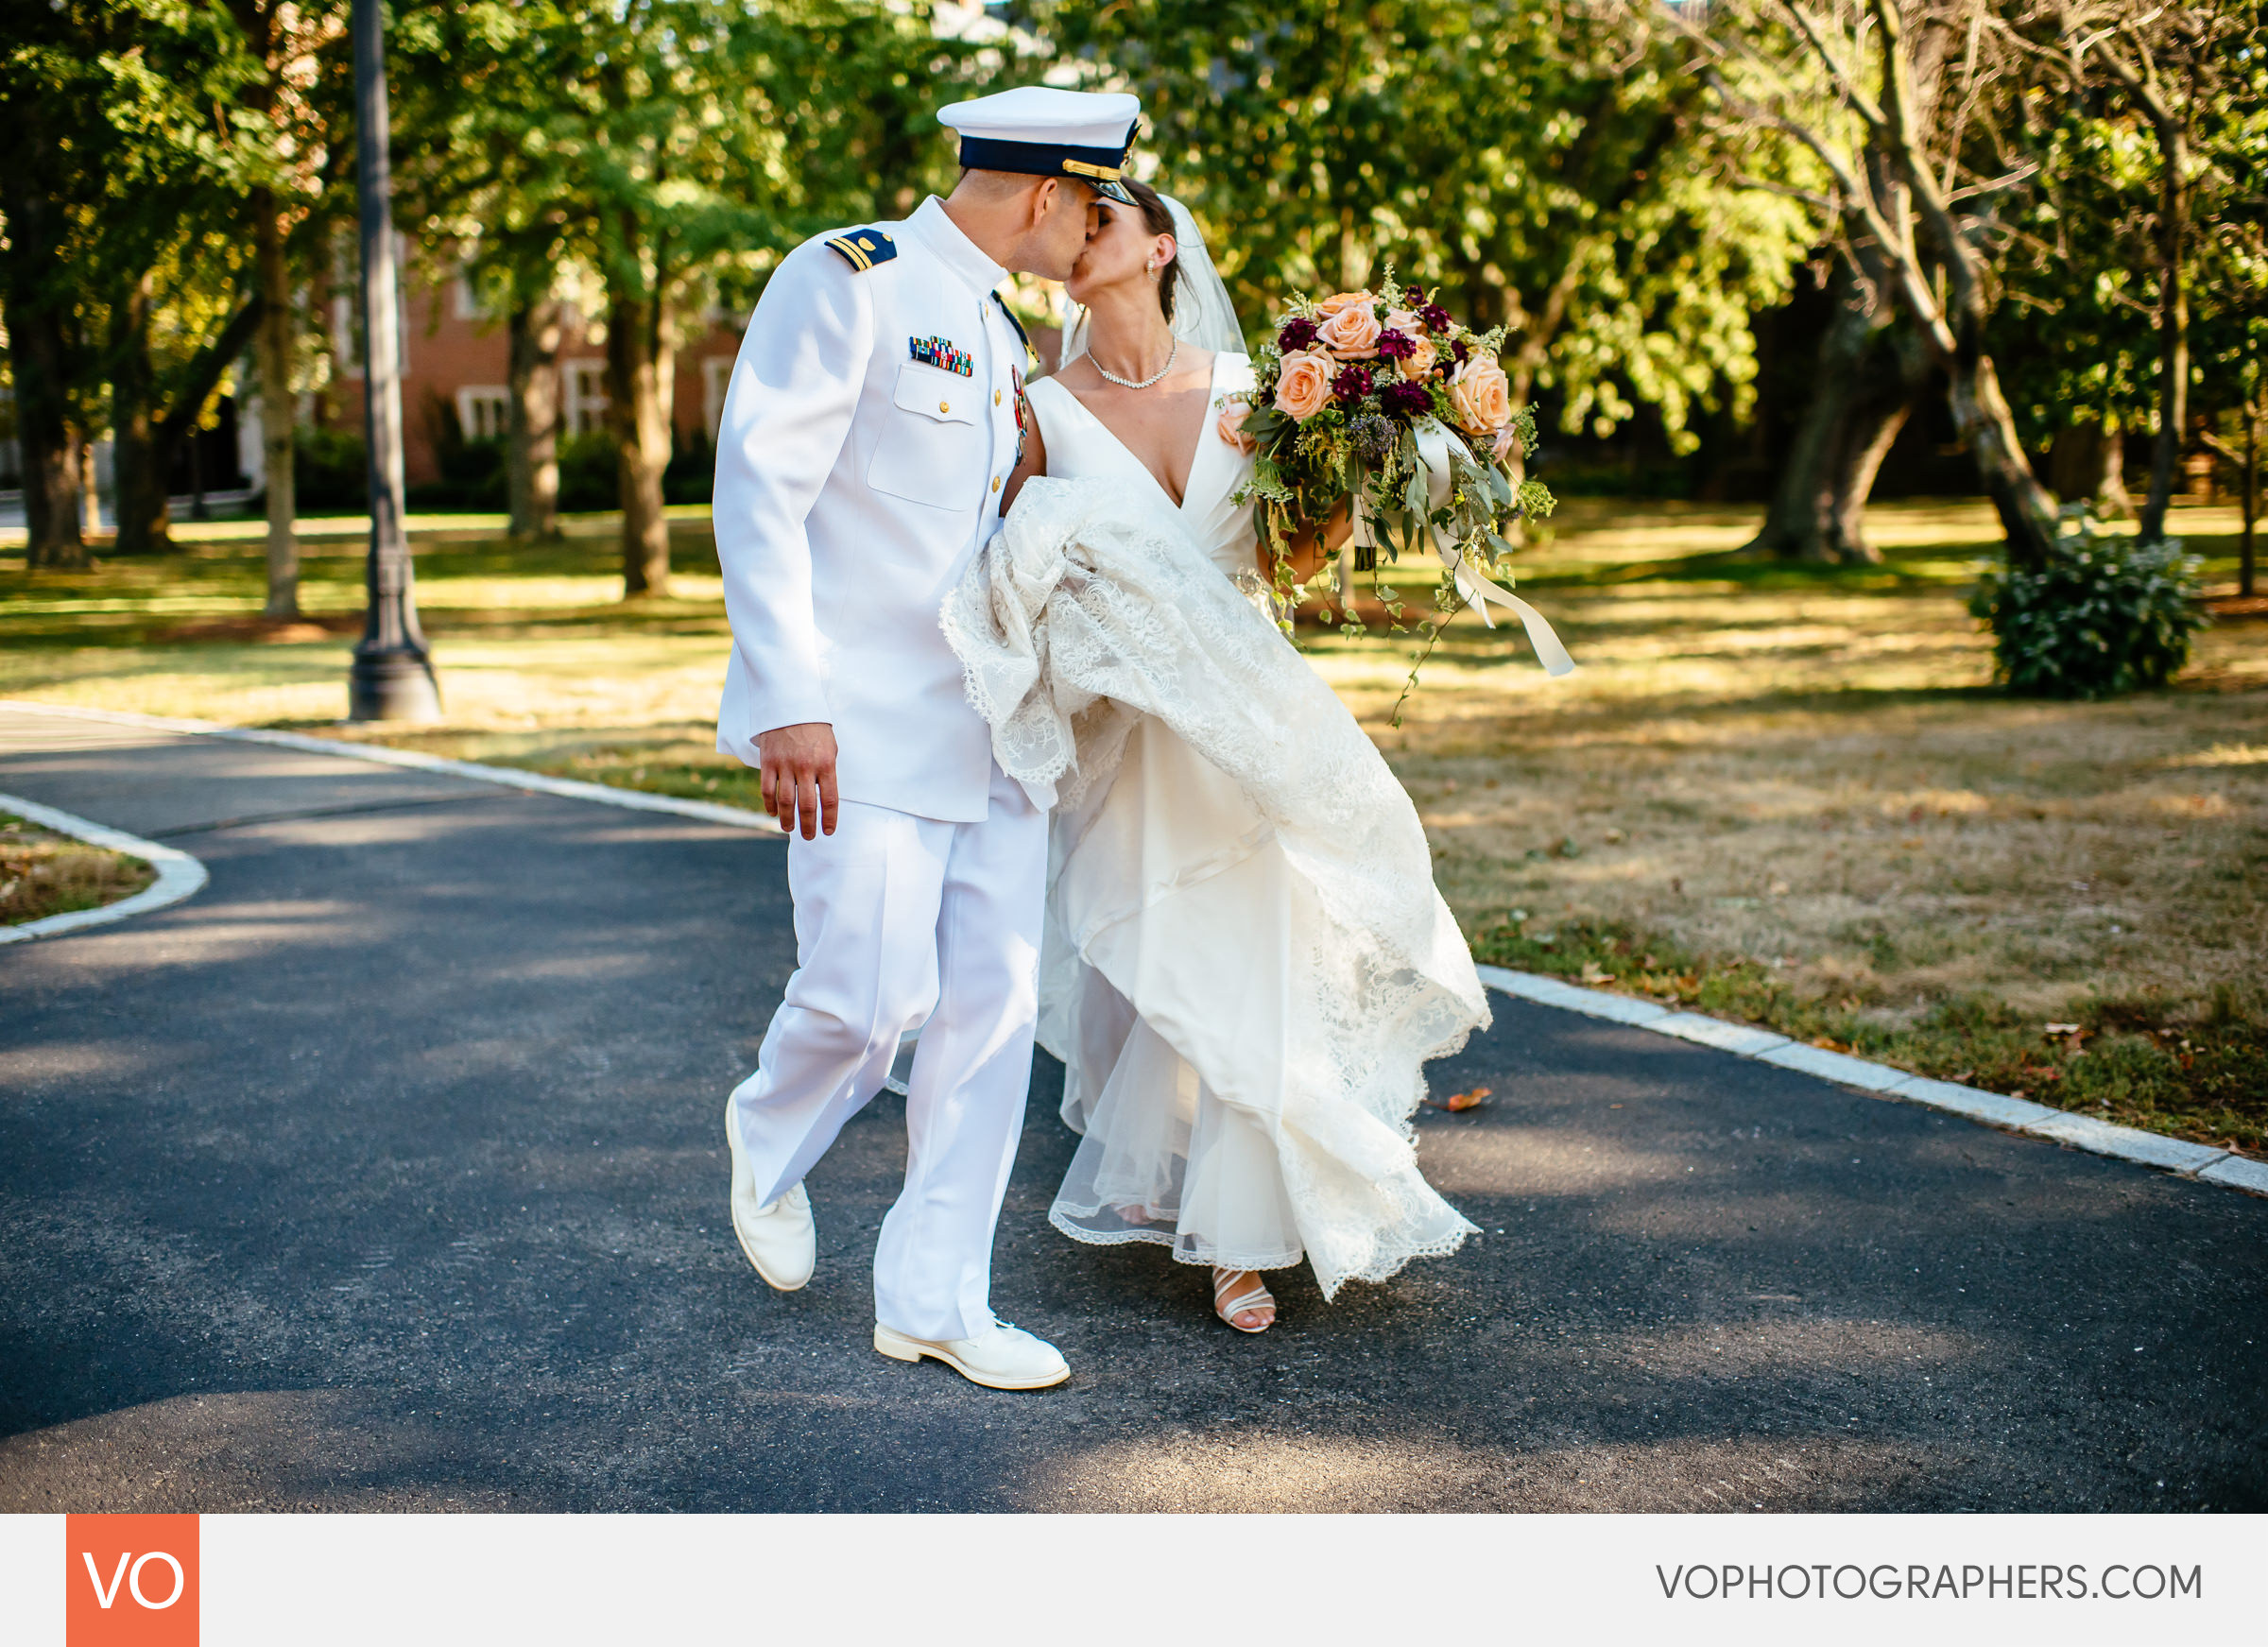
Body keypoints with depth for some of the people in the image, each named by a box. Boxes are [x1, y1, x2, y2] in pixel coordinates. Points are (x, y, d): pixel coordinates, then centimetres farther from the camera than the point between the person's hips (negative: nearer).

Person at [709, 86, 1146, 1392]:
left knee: (996, 1002, 3)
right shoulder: (845, 282, -7)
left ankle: (933, 1299, 13)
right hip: (863, 722, -7)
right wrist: (789, 697, -21)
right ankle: (772, 1141, 26)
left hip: (990, 725, 8)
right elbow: (760, 487, -14)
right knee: (874, 991, -10)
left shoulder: (1003, 335, 17)